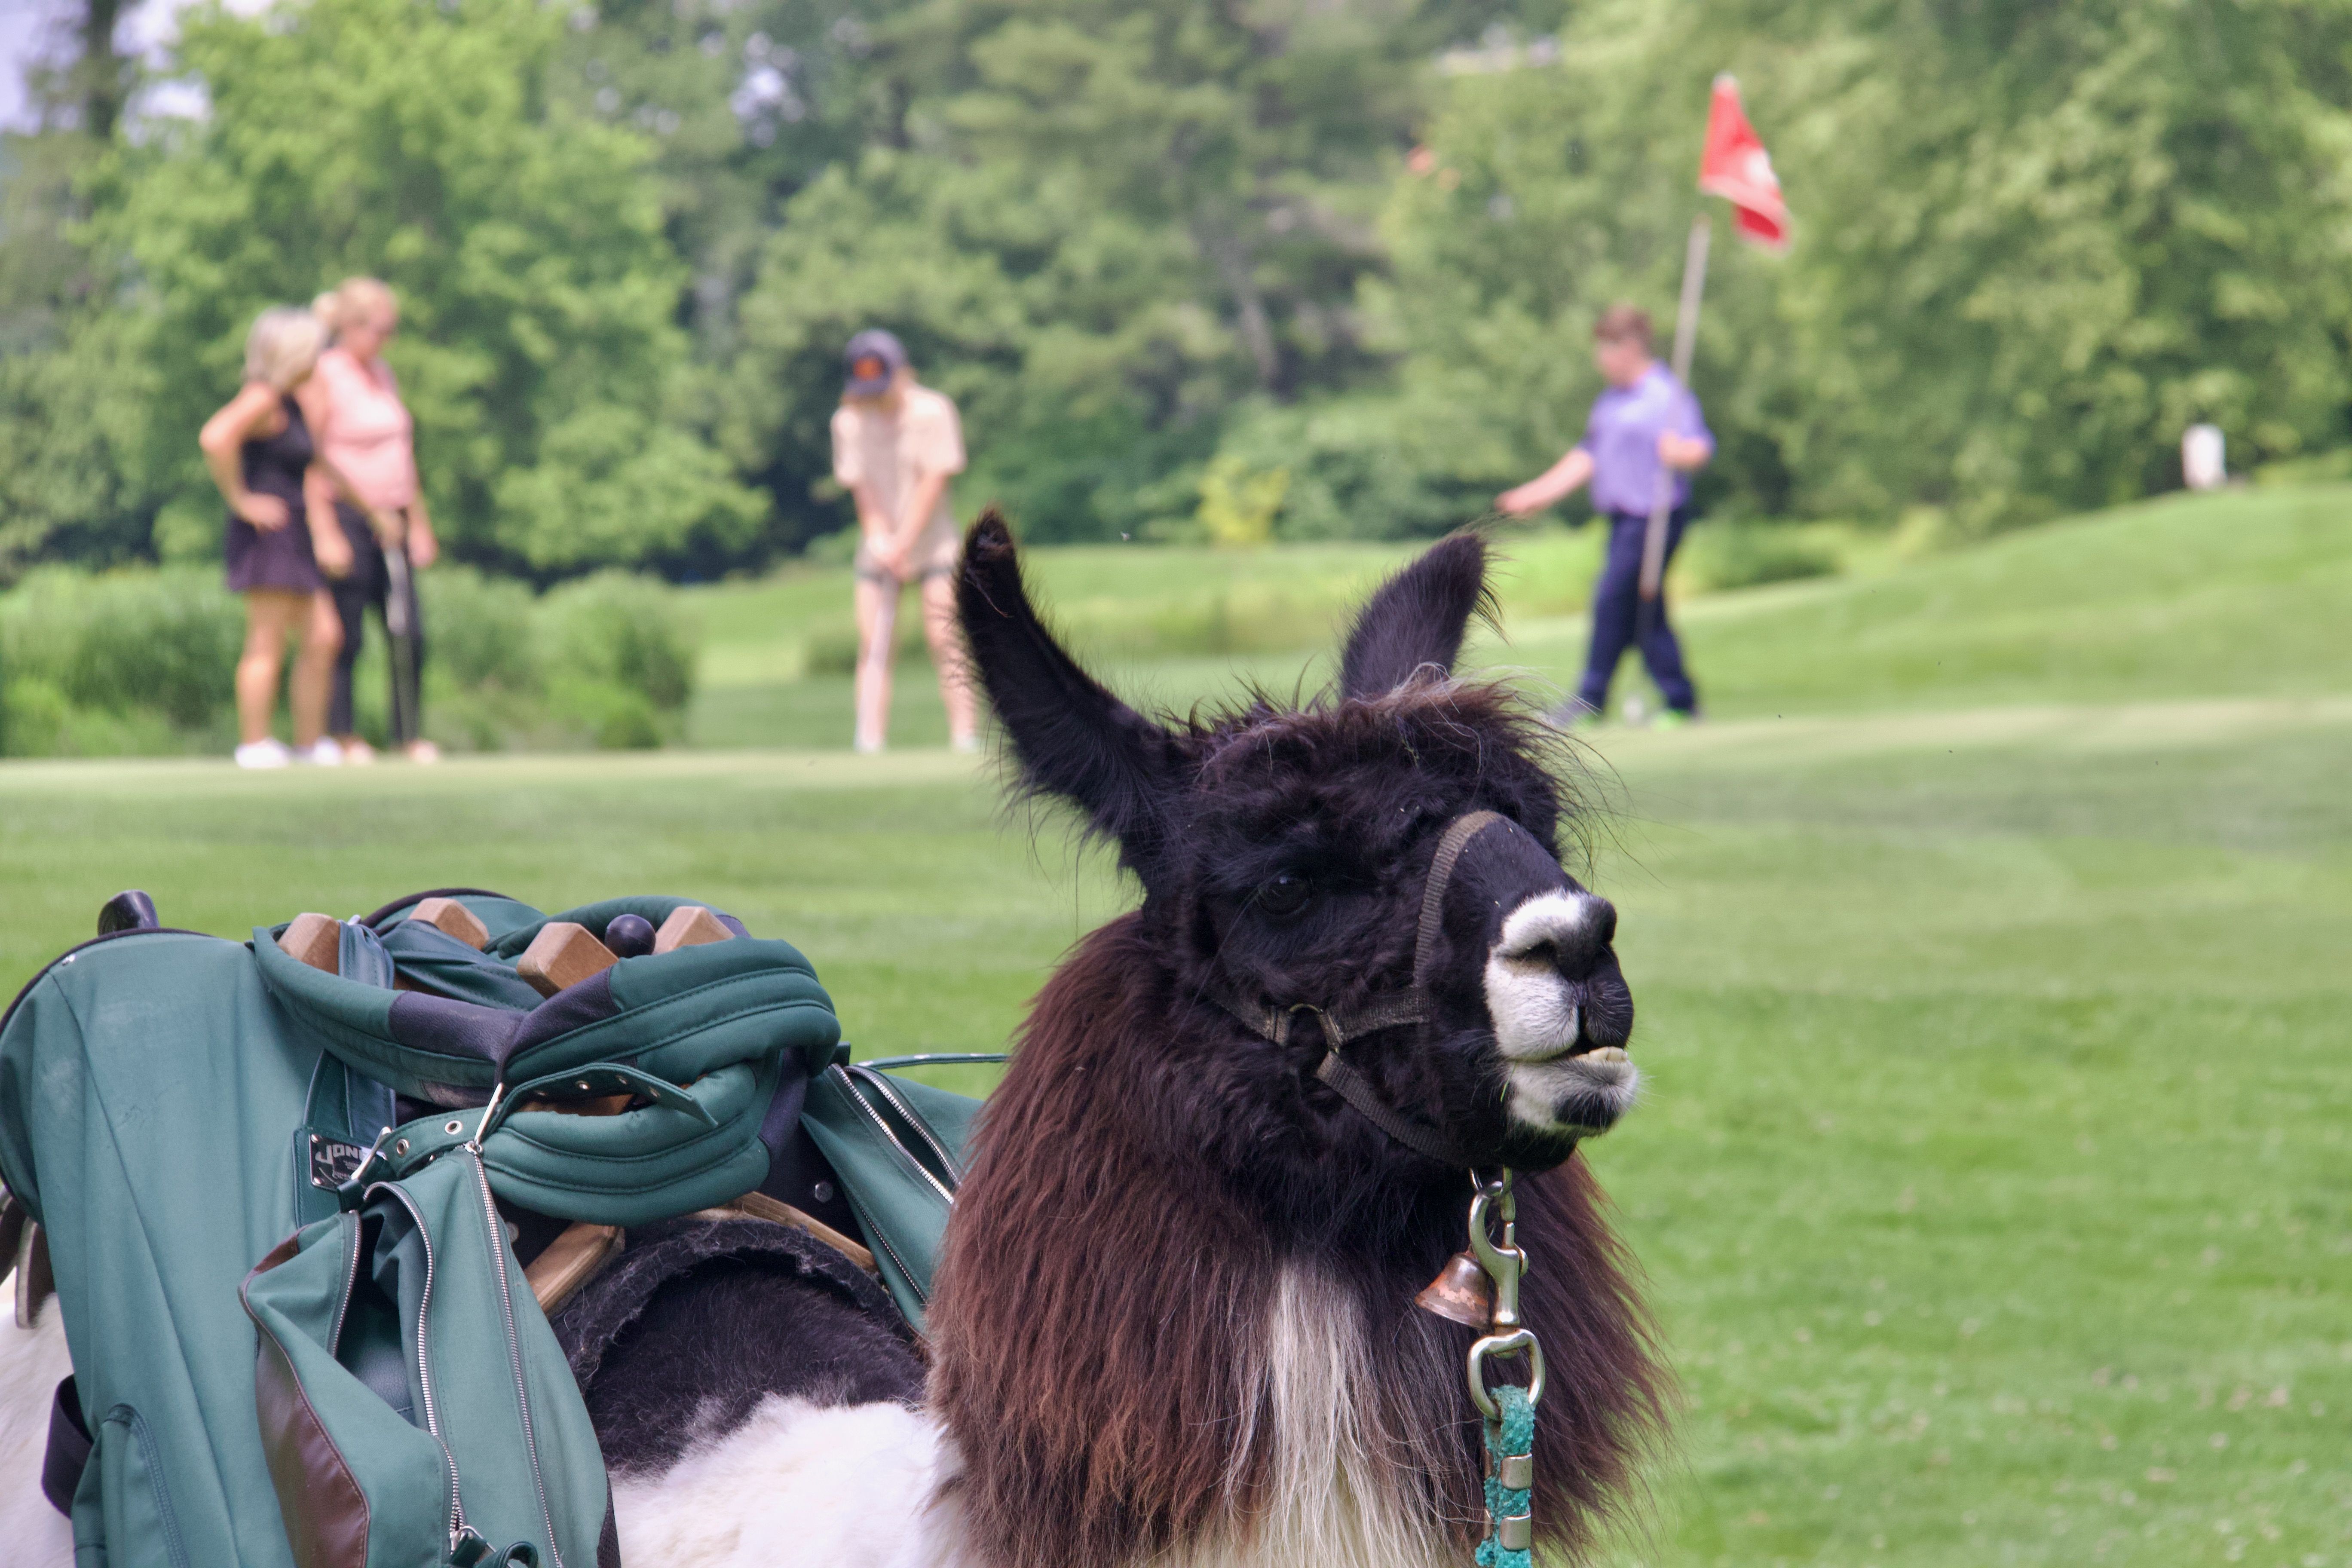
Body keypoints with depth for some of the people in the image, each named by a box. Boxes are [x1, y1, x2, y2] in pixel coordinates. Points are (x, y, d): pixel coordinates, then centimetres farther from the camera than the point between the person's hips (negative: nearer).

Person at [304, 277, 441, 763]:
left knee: (408, 634, 3)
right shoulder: (324, 376, -7)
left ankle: (410, 736, 10)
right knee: (345, 636, -3)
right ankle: (344, 737, 5)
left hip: (390, 521, 7)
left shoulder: (384, 374, 17)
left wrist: (417, 523, 21)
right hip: (346, 518, -7)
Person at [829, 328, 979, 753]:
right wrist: (880, 538, -18)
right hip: (881, 546, 2)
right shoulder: (848, 420, -2)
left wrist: (904, 541, -17)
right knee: (872, 643, -7)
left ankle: (966, 736, -14)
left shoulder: (933, 412, -9)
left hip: (932, 541, -2)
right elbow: (861, 486, -5)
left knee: (945, 639, -12)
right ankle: (870, 745, -11)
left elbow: (934, 482, -13)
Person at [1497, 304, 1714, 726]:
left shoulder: (1667, 395, -10)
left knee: (1613, 600, -10)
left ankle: (1590, 701, -4)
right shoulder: (1610, 400, 17)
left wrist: (1681, 452, -41)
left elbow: (1701, 447, -18)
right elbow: (1588, 455, 22)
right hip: (1625, 517, 9)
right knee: (1646, 613, 9)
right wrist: (1538, 493, 19)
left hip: (1655, 514, -9)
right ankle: (1681, 703, 13)